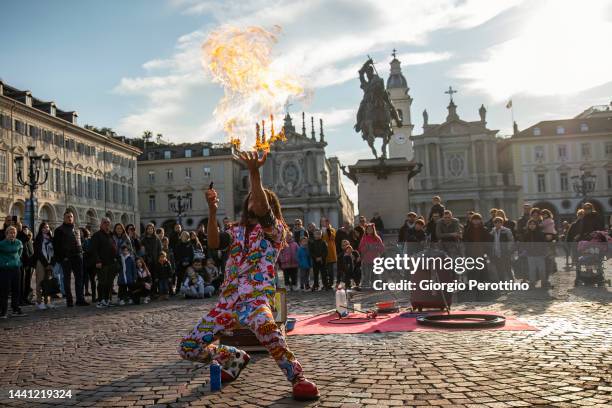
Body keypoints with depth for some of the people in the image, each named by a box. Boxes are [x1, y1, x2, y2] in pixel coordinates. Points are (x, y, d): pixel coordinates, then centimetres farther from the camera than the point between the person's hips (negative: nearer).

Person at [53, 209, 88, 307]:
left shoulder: (77, 229, 17)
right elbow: (56, 246, -6)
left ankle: (80, 299, 6)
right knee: (67, 279, 3)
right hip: (66, 258, -5)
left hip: (77, 256, 5)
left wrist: (81, 252, 9)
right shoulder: (59, 230, -1)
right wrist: (61, 257, -13)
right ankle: (69, 300, 8)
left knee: (79, 278, 2)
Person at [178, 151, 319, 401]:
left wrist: (254, 173, -29)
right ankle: (236, 359, 29)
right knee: (188, 348, 3)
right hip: (228, 299, 7)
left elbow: (262, 211, -20)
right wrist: (212, 211, -14)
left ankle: (297, 377, -21)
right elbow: (213, 243, -1)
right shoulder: (236, 231, 20)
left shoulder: (276, 230, 3)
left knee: (264, 326, -44)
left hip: (257, 296, -6)